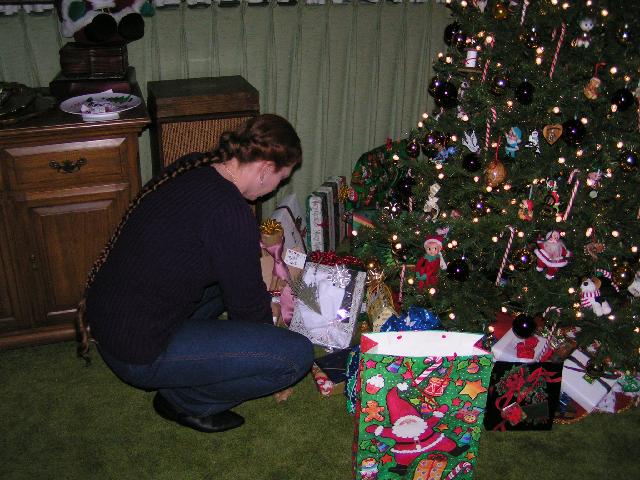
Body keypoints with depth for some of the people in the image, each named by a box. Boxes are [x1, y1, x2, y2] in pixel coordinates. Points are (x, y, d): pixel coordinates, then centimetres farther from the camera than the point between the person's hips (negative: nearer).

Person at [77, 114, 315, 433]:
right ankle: (186, 401, 6)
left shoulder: (191, 167, 0)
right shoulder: (231, 213, -25)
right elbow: (247, 304, -11)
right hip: (138, 354, -9)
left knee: (231, 271, 25)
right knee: (298, 354, -12)